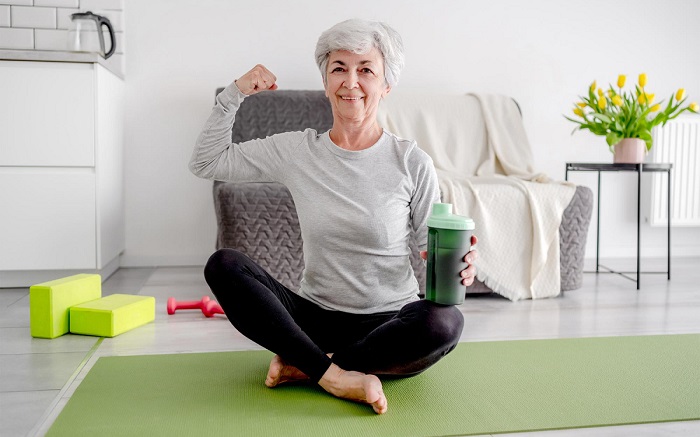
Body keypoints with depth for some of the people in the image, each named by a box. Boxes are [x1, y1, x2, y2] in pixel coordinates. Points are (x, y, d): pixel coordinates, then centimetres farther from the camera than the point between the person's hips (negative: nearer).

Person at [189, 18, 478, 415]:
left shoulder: (412, 162, -5)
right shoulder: (295, 151, 2)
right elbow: (205, 163, 8)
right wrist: (235, 95, -2)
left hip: (389, 321, -1)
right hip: (315, 316, 2)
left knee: (445, 322, -33)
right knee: (223, 264, -19)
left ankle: (304, 366, -16)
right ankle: (335, 375, -23)